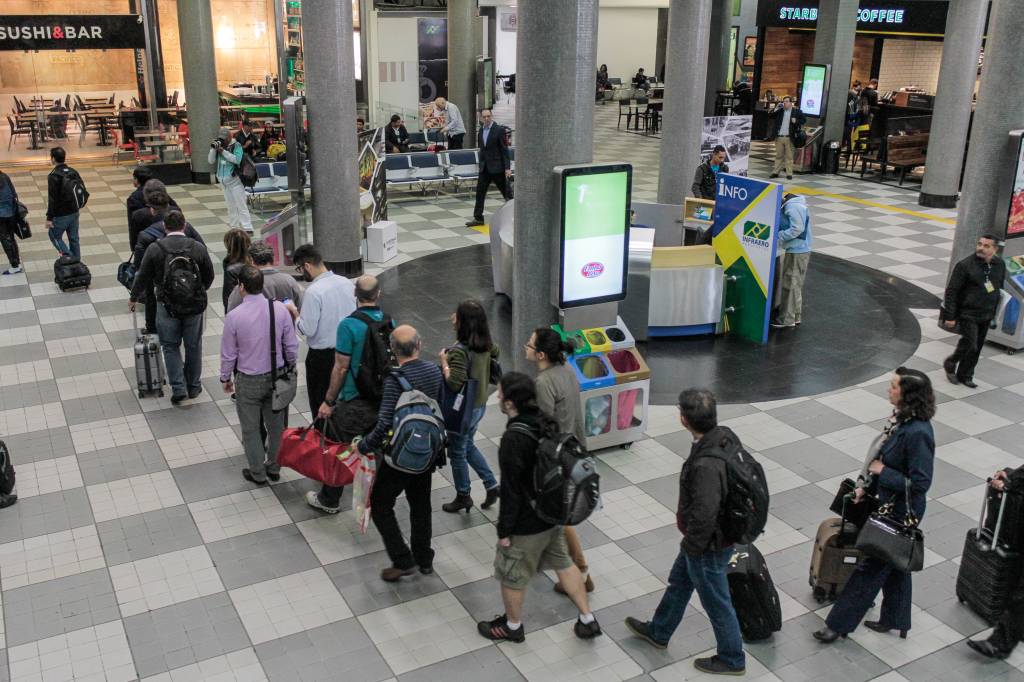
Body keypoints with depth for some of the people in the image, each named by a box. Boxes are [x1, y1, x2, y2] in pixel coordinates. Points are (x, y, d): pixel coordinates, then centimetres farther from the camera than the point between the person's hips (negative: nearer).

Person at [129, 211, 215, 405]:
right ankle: (193, 386, 27)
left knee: (170, 346, 12)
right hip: (195, 304, 1)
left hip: (167, 306, -1)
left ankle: (178, 388, 6)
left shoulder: (154, 249, -10)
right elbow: (209, 276, 4)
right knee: (193, 346, 16)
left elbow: (143, 277, -2)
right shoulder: (198, 247, -7)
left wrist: (133, 298, 16)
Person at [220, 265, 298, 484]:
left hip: (248, 381, -3)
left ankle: (258, 473, 27)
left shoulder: (234, 316, -19)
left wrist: (225, 378, 9)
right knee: (276, 424, 19)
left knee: (251, 428, 15)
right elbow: (292, 345, -4)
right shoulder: (280, 309, -12)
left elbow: (228, 354, -9)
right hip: (277, 376, 3)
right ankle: (274, 468, 34)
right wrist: (290, 368, 15)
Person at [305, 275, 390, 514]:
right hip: (383, 397, 5)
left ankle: (329, 500, 22)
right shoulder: (390, 322, -2)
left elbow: (341, 368, -16)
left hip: (354, 400, -5)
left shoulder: (349, 325, -19)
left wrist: (329, 401, -7)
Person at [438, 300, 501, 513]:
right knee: (468, 445, 28)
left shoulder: (459, 351, -30)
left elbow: (454, 384, -34)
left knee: (457, 452, 13)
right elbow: (495, 352, 19)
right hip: (480, 405, 8)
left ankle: (463, 497, 30)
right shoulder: (484, 343, -4)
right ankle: (491, 485, 30)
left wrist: (444, 362, -21)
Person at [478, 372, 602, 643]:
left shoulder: (513, 439, -30)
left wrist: (504, 530, -12)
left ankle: (513, 626, 37)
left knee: (511, 574, 16)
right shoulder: (547, 422, -5)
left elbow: (511, 490, -24)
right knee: (563, 563, 25)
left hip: (526, 524, -8)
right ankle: (587, 620, 34)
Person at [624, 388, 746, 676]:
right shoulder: (726, 436, -10)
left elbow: (704, 515, -33)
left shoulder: (706, 465, -38)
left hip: (708, 546, -9)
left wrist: (692, 545, -15)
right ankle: (658, 632, 50)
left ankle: (732, 659, 37)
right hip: (724, 530, 9)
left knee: (716, 603, 14)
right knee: (679, 582, 28)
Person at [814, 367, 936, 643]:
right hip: (889, 504, 9)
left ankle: (838, 624, 14)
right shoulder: (901, 419, -1)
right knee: (894, 563, 22)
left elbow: (919, 483, -28)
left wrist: (882, 471, -20)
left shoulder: (918, 433, -30)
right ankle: (895, 620, 39)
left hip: (902, 512, -9)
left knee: (872, 567, 3)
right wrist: (866, 486, 8)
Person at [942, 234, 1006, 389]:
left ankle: (965, 376, 25)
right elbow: (951, 291, -13)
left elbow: (999, 289, 15)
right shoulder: (965, 265, -14)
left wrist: (994, 311, 14)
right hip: (968, 313, -5)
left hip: (986, 316, 5)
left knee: (977, 348, 11)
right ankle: (950, 364, 14)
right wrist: (950, 316, -14)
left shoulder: (1000, 265, 2)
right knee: (970, 345, -13)